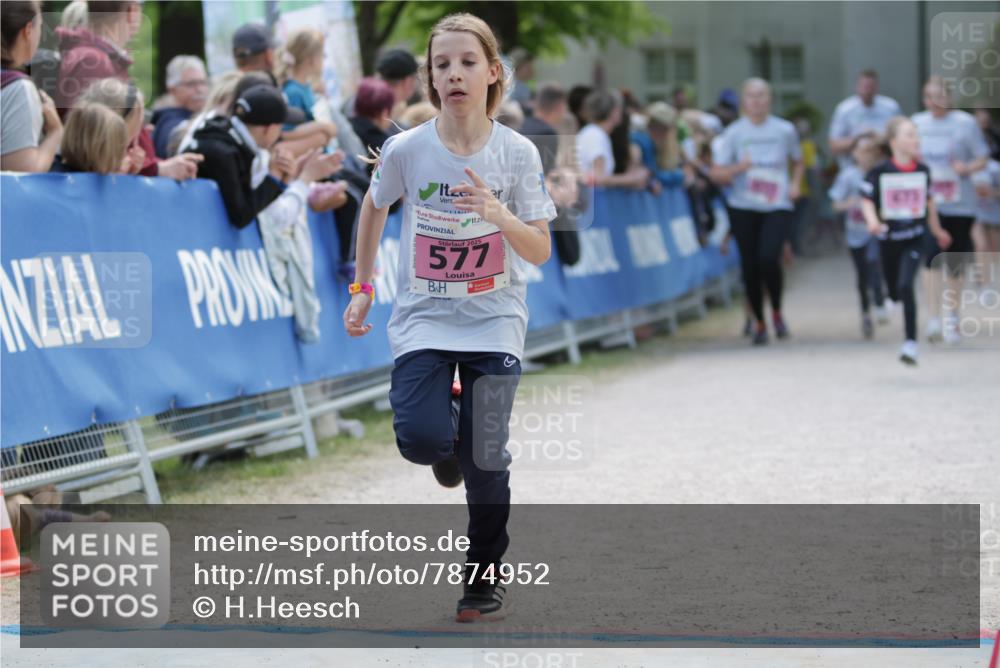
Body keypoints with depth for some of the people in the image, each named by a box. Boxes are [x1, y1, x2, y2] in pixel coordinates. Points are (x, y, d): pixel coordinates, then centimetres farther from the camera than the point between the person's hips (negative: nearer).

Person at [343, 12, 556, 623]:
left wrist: (499, 215, -28)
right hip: (423, 319, 0)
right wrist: (363, 288, 13)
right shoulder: (406, 150, -9)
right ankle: (449, 441, 20)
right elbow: (374, 209, 12)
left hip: (495, 322, 0)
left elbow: (540, 252, -9)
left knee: (485, 462, -5)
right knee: (421, 440, -20)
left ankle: (486, 576, 19)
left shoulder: (517, 153, -10)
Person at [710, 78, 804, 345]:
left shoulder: (785, 130, 4)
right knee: (750, 266, 2)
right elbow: (716, 174, 1)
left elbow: (797, 162, 21)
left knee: (769, 258, -21)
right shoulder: (734, 133, 1)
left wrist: (795, 185, 2)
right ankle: (759, 322, 20)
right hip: (743, 207, 1)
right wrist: (738, 168, -18)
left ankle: (777, 312, 4)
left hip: (777, 205, -1)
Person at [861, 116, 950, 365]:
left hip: (914, 238, 0)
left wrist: (937, 230, 22)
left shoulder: (923, 171, -1)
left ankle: (910, 342, -16)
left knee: (906, 286, -19)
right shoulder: (879, 172, -10)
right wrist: (872, 221, -27)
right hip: (888, 239, 0)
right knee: (894, 290, 13)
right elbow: (867, 200, -8)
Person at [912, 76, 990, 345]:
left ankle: (952, 318, 26)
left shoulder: (965, 122, -2)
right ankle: (934, 319, -17)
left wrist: (968, 167, -19)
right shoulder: (917, 123, 7)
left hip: (960, 204, -1)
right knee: (930, 257, -16)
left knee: (955, 264, 7)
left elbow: (982, 159, 1)